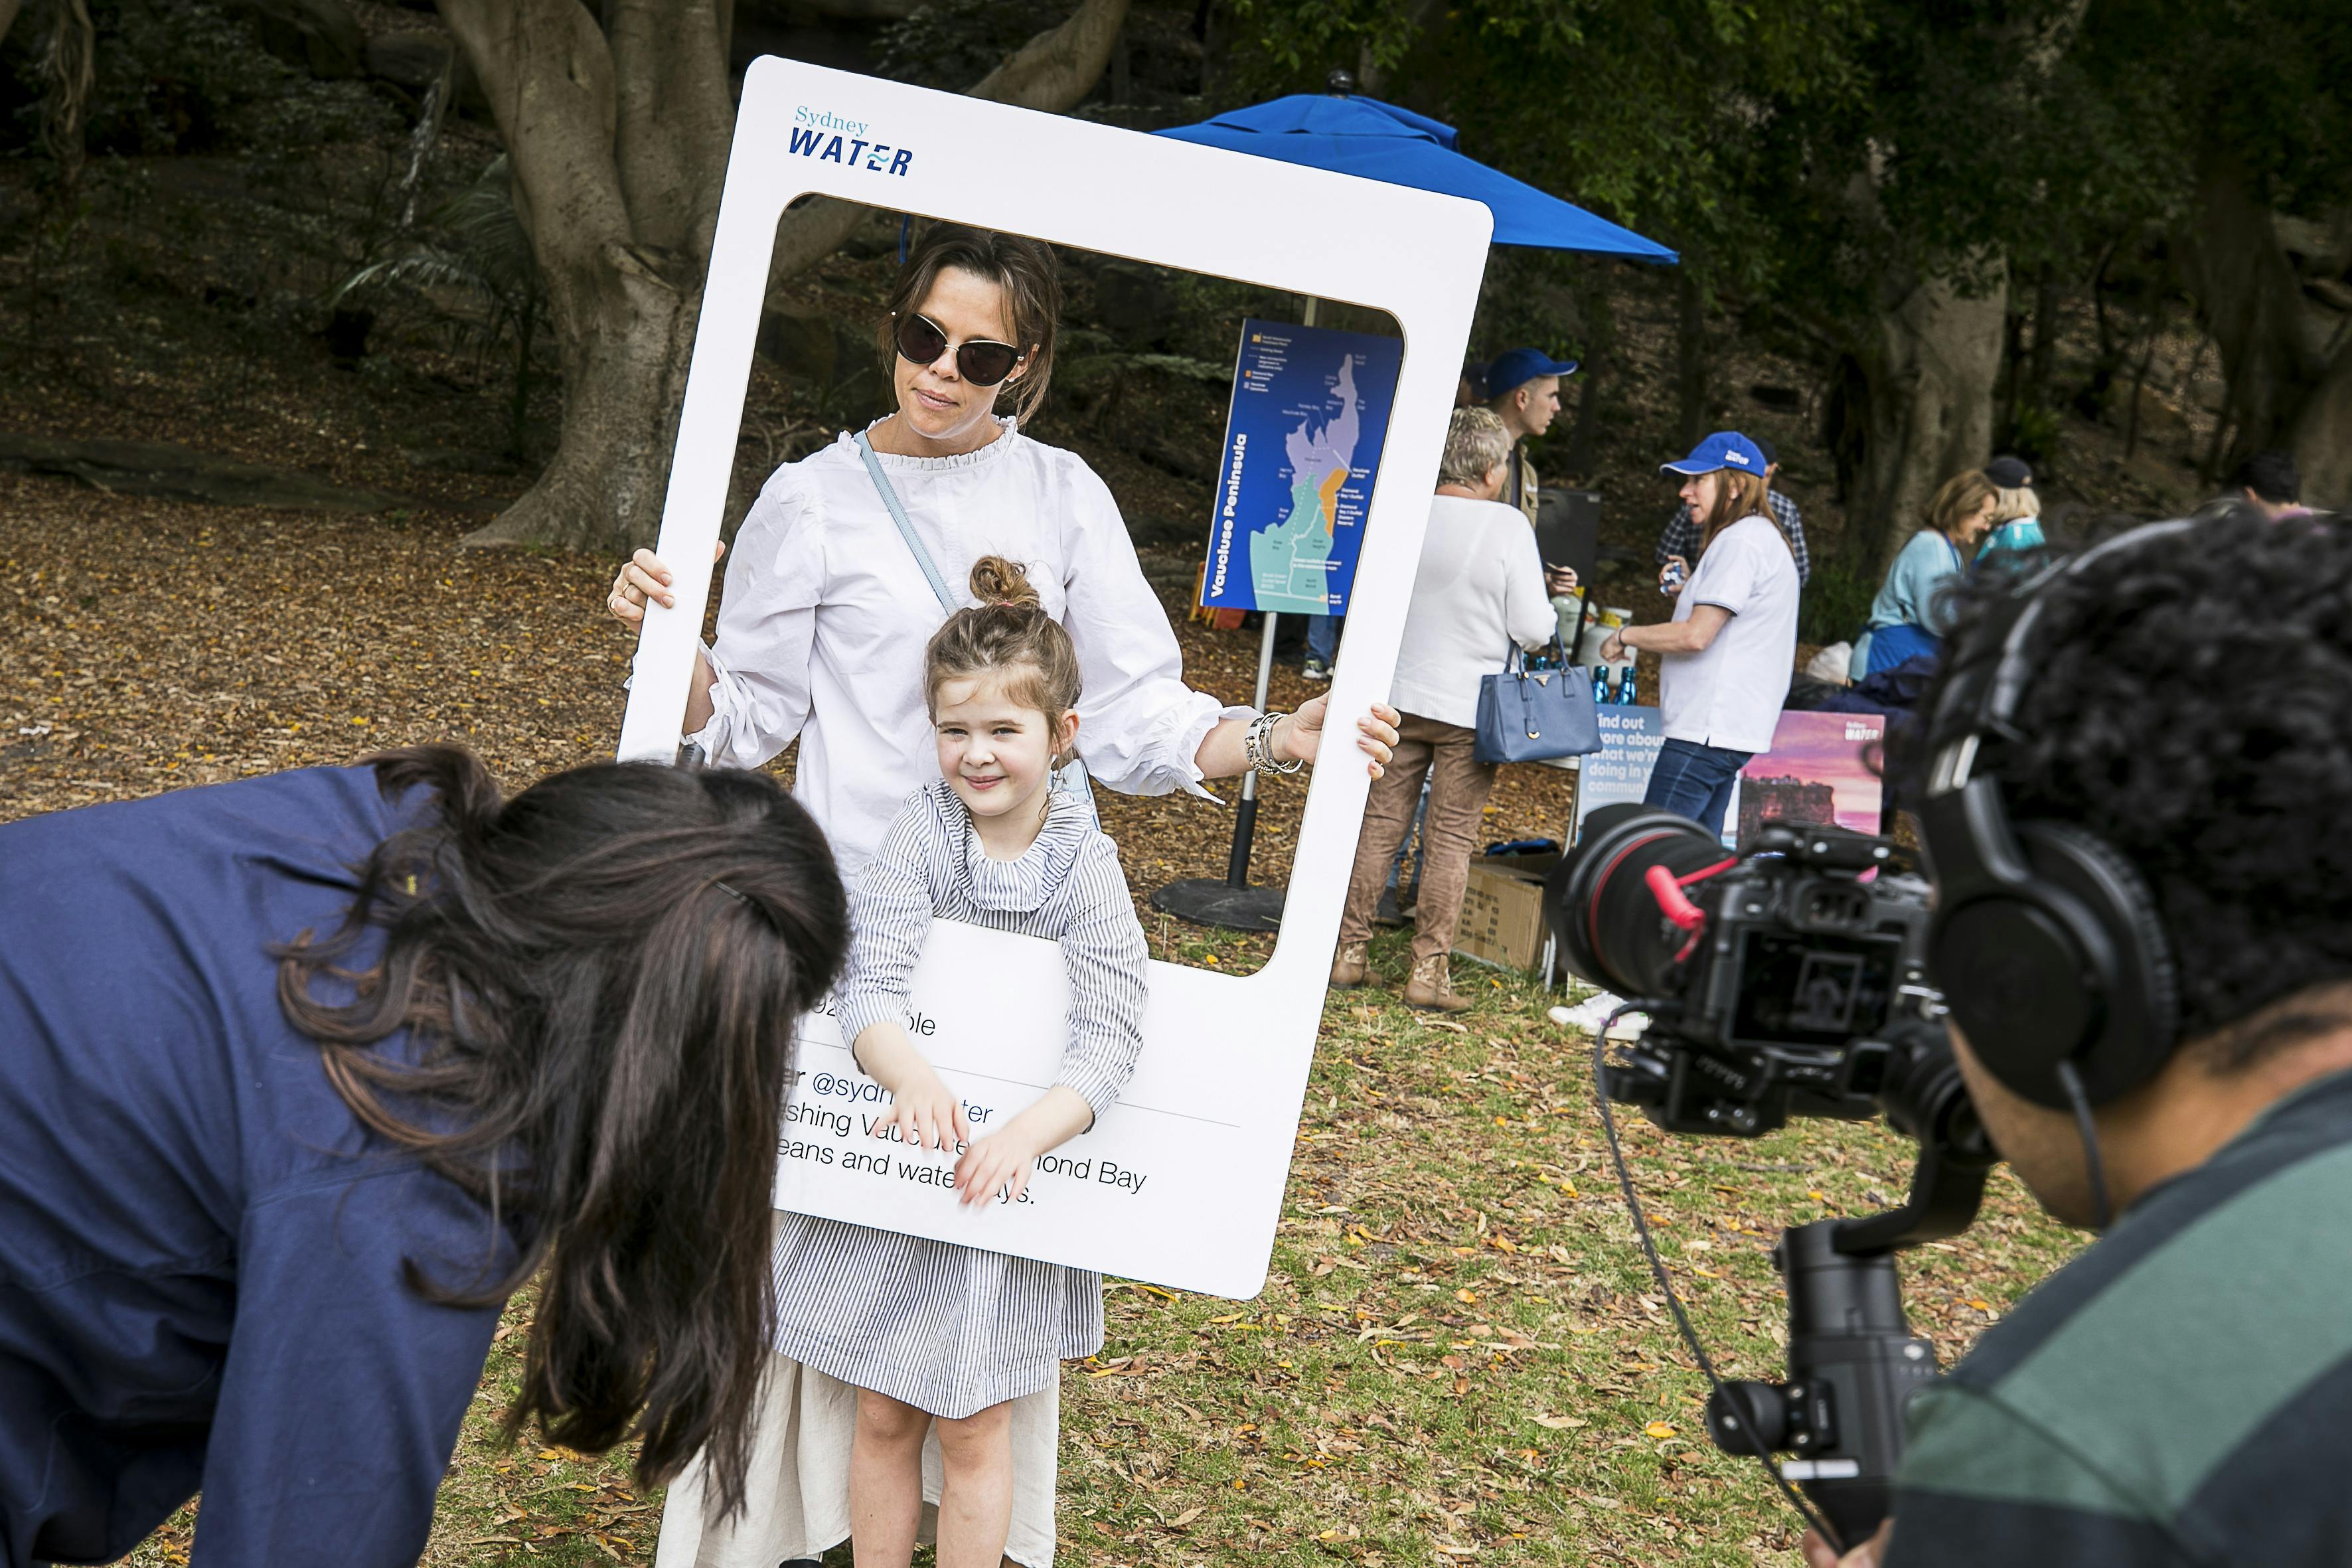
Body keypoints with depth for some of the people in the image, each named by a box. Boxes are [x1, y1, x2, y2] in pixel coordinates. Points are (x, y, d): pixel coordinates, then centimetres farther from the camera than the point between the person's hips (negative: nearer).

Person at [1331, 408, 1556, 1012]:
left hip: (1397, 696, 4)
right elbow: (1533, 630, -11)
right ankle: (1428, 969, 5)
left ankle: (1350, 950, 15)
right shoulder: (1508, 526, -11)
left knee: (1380, 824, 10)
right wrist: (1545, 610, 12)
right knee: (1451, 839, 3)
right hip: (1471, 706, -3)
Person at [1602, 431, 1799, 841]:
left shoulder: (1741, 542, -12)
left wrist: (1625, 636, -7)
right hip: (1740, 730, 11)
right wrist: (1686, 593, 16)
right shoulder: (1764, 538, 21)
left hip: (1709, 730, -11)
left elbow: (1697, 635, -20)